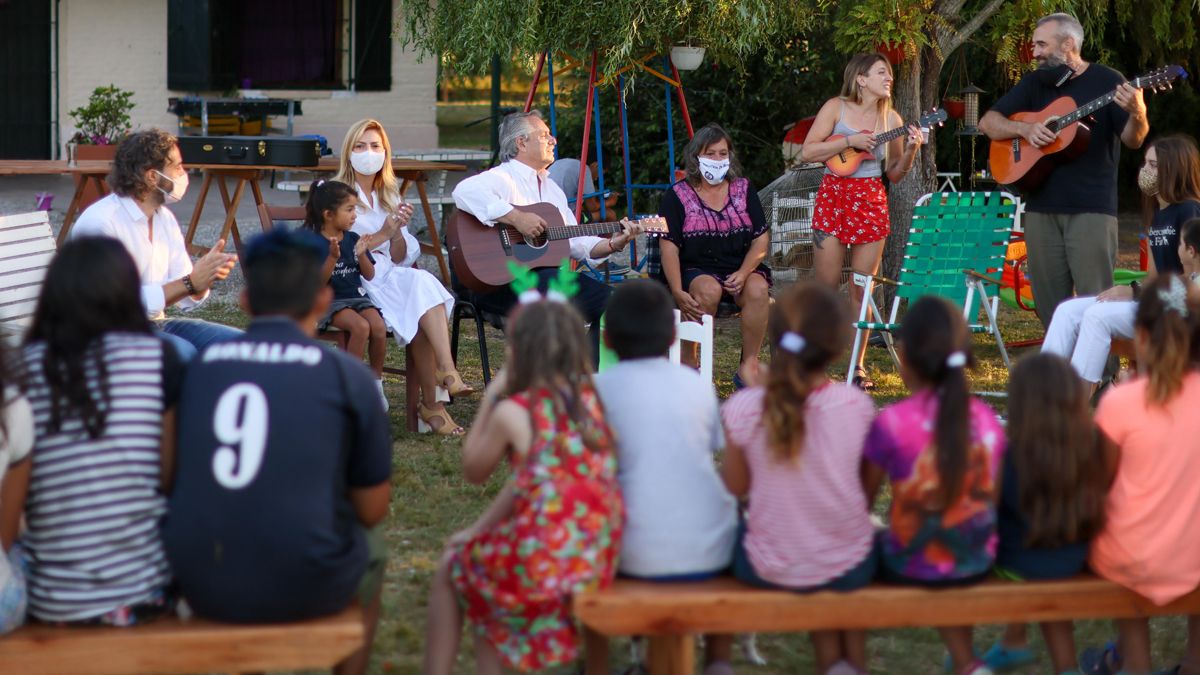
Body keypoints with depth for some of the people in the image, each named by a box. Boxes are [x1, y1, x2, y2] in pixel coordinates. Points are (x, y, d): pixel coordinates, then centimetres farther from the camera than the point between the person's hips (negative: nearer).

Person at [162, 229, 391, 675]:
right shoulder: (347, 376, -4)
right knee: (371, 543, 31)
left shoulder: (198, 367, 3)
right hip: (305, 587, -2)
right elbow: (372, 510, 3)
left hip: (202, 587, 3)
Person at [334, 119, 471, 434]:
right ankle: (447, 371, -41)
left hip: (387, 276, 5)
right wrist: (380, 236, -13)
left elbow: (402, 258, 15)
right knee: (421, 282, -32)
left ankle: (430, 403, -37)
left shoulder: (389, 197, 22)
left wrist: (397, 233, -5)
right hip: (351, 282, -5)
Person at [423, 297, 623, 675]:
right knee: (480, 553, 32)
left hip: (543, 564, -6)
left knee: (451, 569, 23)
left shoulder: (513, 412, -12)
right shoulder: (590, 400, 7)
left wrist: (491, 397, 10)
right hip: (599, 560, 6)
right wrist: (479, 530, 18)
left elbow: (474, 470, 6)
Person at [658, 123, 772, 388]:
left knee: (758, 289, -30)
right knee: (708, 291, -36)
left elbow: (761, 238, 6)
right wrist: (677, 291, -19)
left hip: (741, 269, 3)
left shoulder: (743, 189, 11)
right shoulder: (678, 195, 2)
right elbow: (669, 245, -6)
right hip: (697, 271, -3)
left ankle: (748, 366, -23)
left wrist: (744, 273, -12)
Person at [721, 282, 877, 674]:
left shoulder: (743, 409, -18)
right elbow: (869, 482, -2)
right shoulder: (857, 406, -16)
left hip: (768, 568, 0)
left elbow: (736, 486, -3)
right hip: (849, 568, 1)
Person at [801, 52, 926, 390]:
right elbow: (807, 151, -8)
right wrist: (850, 141, -15)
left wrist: (910, 151, -7)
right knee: (825, 286, -2)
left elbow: (893, 174, 11)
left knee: (862, 288, 3)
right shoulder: (836, 108, -1)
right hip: (833, 197, -3)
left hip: (871, 202, 3)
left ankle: (857, 366, 9)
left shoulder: (891, 119, 8)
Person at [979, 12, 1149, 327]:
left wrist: (1137, 114, -29)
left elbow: (1133, 141, -7)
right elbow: (988, 122, 12)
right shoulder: (1036, 82, 13)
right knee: (1050, 303, 7)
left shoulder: (1106, 81, -1)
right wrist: (1025, 128, -7)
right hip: (1041, 208, 5)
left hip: (1090, 209, -5)